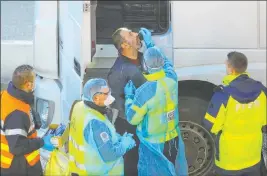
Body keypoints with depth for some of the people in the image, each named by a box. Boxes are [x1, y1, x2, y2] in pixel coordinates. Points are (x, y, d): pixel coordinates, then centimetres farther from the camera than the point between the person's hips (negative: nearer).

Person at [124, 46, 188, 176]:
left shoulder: (144, 91, -26)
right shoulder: (171, 78, -10)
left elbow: (132, 118, -15)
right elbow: (167, 62, 15)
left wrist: (129, 96, -1)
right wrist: (150, 44, 23)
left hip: (153, 143, -5)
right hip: (174, 138, 5)